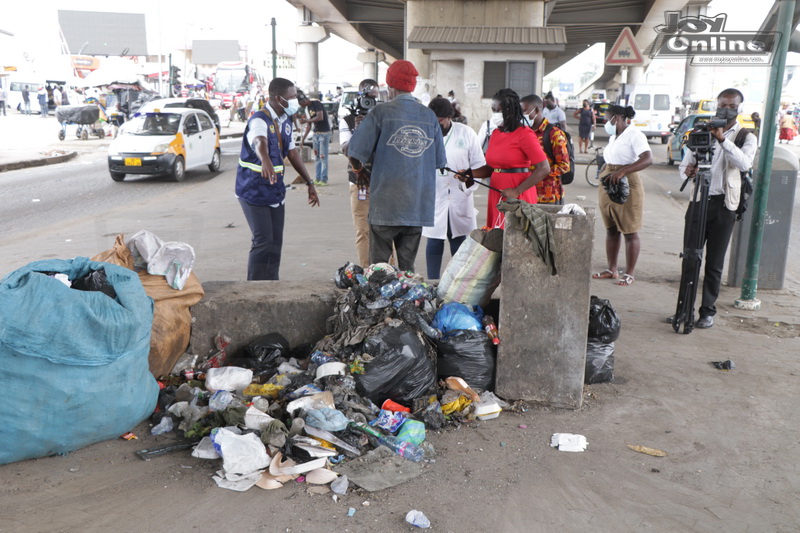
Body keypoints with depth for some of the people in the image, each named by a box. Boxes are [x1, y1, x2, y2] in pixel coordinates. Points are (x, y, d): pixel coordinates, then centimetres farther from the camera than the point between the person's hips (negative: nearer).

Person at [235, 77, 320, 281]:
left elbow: (292, 152, 15)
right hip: (254, 190, -8)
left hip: (276, 190, 8)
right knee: (263, 242, -11)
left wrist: (309, 183, 15)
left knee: (275, 243, 11)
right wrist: (265, 161, -65)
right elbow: (259, 143, -43)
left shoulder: (286, 121, 7)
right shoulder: (260, 120, -20)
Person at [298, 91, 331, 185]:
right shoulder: (307, 109, 13)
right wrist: (303, 138, 17)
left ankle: (324, 180, -4)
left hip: (324, 133, -8)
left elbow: (320, 117, -24)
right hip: (316, 133, 8)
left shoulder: (317, 104, -11)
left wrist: (305, 120, -17)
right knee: (316, 157, 7)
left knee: (323, 157, -7)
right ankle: (318, 179, 12)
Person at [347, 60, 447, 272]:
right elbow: (439, 161, 10)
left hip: (386, 203, -4)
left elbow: (355, 152, -7)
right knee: (408, 265, 10)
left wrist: (360, 172, 13)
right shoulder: (429, 116, 5)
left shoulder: (381, 113, -6)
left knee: (379, 265, 5)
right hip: (418, 204, 4)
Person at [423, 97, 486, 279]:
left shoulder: (466, 133, 3)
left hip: (459, 198, 1)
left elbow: (479, 164, 6)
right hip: (433, 198, -1)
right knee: (434, 241, 2)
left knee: (459, 240, 8)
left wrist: (467, 188, -4)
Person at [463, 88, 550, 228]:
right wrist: (470, 174, 0)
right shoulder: (496, 134, 12)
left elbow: (544, 168, -15)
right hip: (496, 194, 7)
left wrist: (517, 191, -18)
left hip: (517, 197, -7)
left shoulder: (525, 134, -10)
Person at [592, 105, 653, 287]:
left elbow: (648, 159, -22)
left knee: (630, 232, -2)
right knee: (611, 230, 11)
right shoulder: (613, 137, 18)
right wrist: (603, 174, 9)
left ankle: (629, 274, 3)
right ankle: (612, 269, 19)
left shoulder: (634, 135, -9)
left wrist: (622, 171, -31)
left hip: (627, 188, -9)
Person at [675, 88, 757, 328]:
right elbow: (684, 165, 12)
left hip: (723, 205, -3)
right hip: (698, 200, 3)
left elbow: (745, 163, -19)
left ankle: (708, 311, 13)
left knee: (714, 263, 3)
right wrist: (688, 171, -12)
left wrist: (723, 140, -28)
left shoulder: (746, 137, 2)